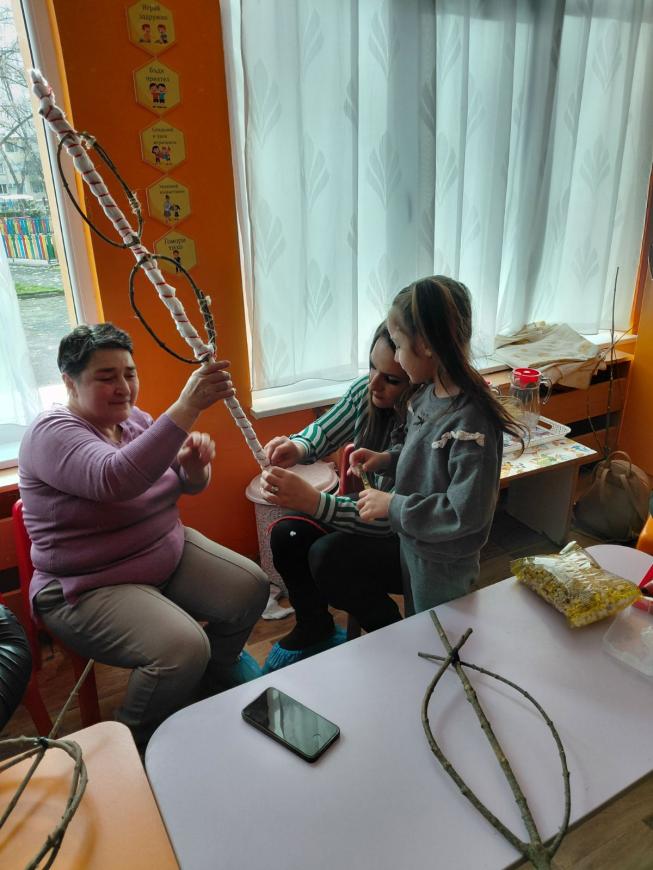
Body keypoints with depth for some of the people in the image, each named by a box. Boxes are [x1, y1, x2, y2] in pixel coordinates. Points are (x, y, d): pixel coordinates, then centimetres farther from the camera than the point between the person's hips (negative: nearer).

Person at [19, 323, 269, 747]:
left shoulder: (135, 419, 3)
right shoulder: (53, 433, -19)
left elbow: (189, 485, 7)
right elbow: (114, 479, -41)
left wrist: (195, 465, -19)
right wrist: (186, 408, -48)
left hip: (171, 552, 8)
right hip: (89, 586, -7)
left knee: (252, 588, -2)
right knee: (183, 648, -26)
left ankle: (217, 666, 28)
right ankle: (136, 740, 6)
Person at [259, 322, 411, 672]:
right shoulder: (365, 391, -13)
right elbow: (324, 432, 3)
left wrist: (312, 501, -42)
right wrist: (298, 448, -21)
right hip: (363, 512, 7)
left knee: (329, 556, -27)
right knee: (286, 535, -10)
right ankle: (315, 630, 18)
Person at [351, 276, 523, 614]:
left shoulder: (471, 422, -32)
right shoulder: (429, 393, -7)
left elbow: (466, 513, -30)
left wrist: (391, 505, -25)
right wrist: (386, 459, -6)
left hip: (443, 563, -7)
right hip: (412, 543, 8)